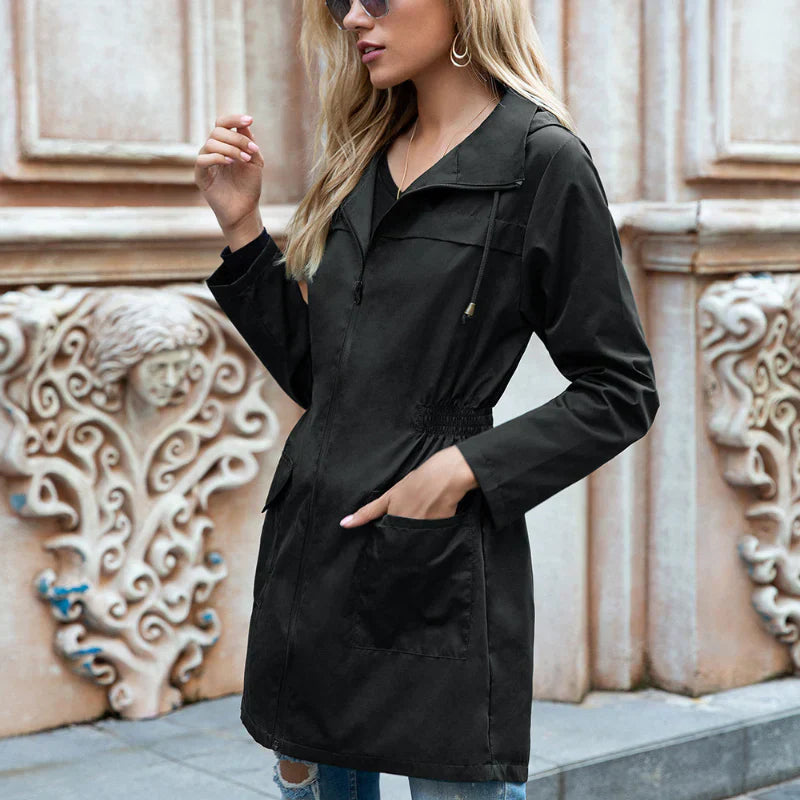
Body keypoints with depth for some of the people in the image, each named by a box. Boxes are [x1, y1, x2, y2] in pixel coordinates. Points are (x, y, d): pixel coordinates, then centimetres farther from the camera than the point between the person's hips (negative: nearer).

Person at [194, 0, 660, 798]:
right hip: (310, 546, 7)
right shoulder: (362, 159, 11)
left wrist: (465, 467, -16)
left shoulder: (543, 161, -9)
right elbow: (311, 374, 13)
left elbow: (620, 394, -7)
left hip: (438, 562, -7)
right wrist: (242, 228, 5)